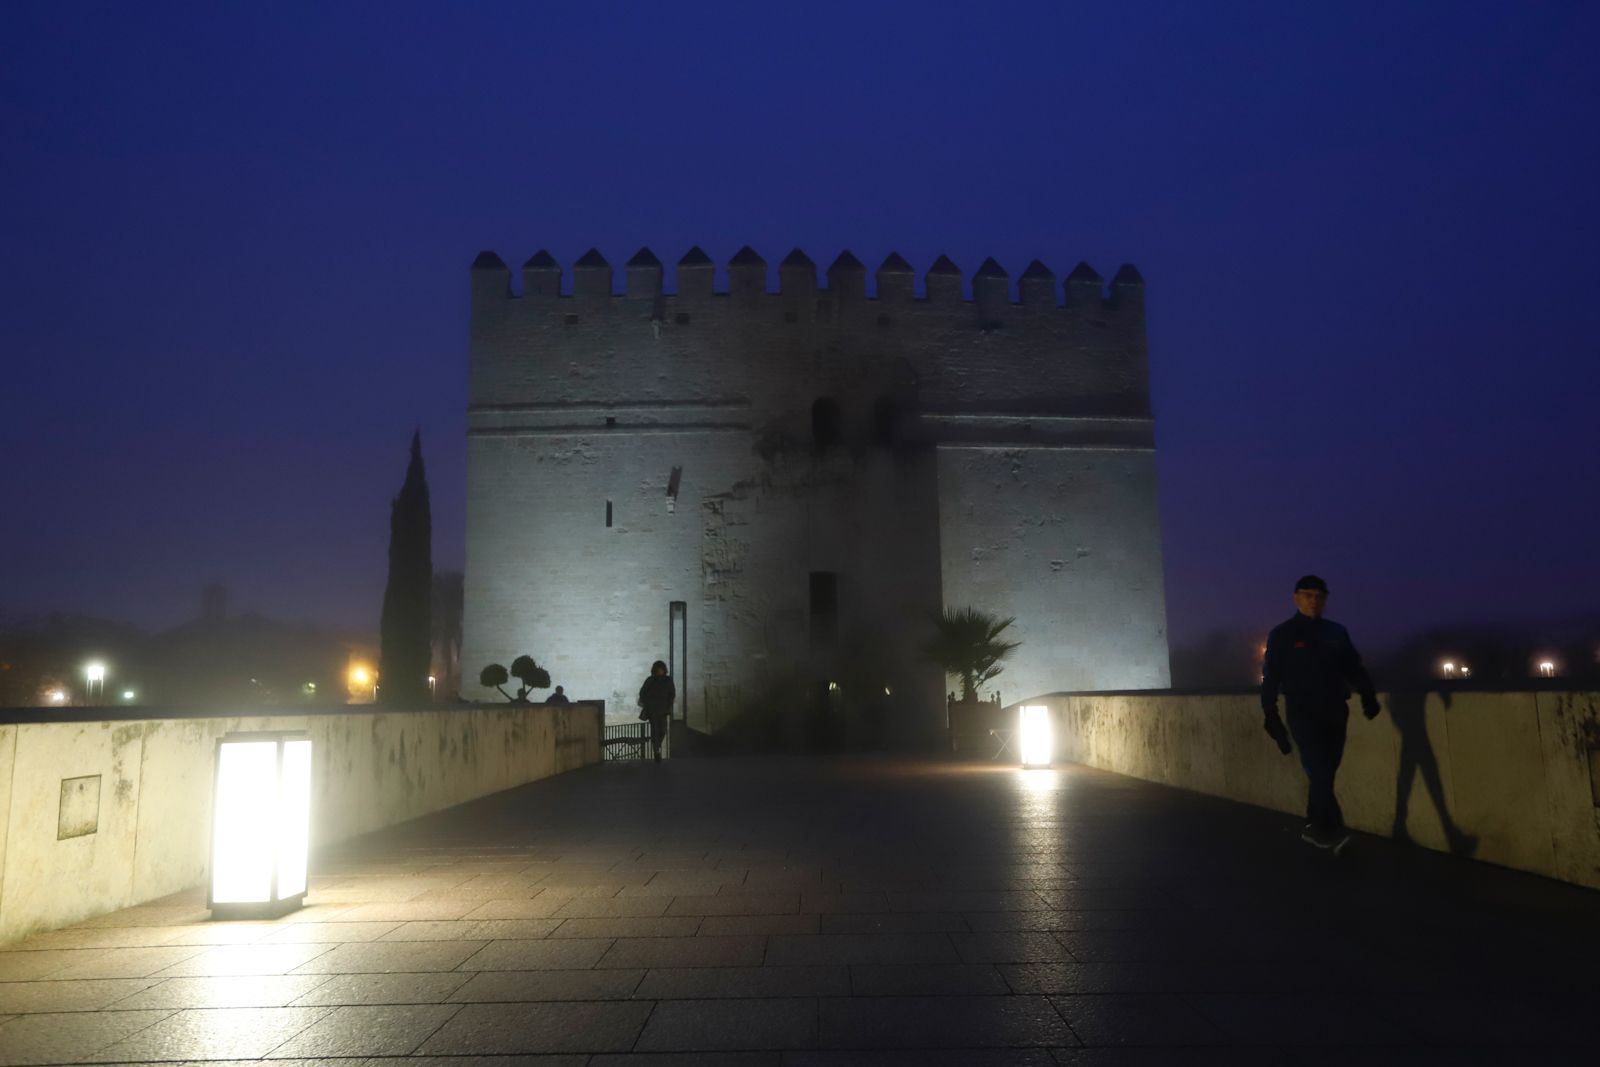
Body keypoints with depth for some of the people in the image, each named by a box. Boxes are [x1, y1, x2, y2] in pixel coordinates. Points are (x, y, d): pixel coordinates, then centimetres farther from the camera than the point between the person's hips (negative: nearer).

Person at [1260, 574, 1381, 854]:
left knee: (1324, 773, 8)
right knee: (1319, 771, -15)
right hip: (1302, 713, -4)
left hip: (1334, 713, 4)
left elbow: (1354, 667, 8)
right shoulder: (1282, 635, 0)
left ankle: (1314, 827, 20)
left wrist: (1367, 695, -10)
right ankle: (1334, 831, -17)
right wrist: (1270, 715, -10)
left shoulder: (1337, 633, 11)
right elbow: (1271, 677, -2)